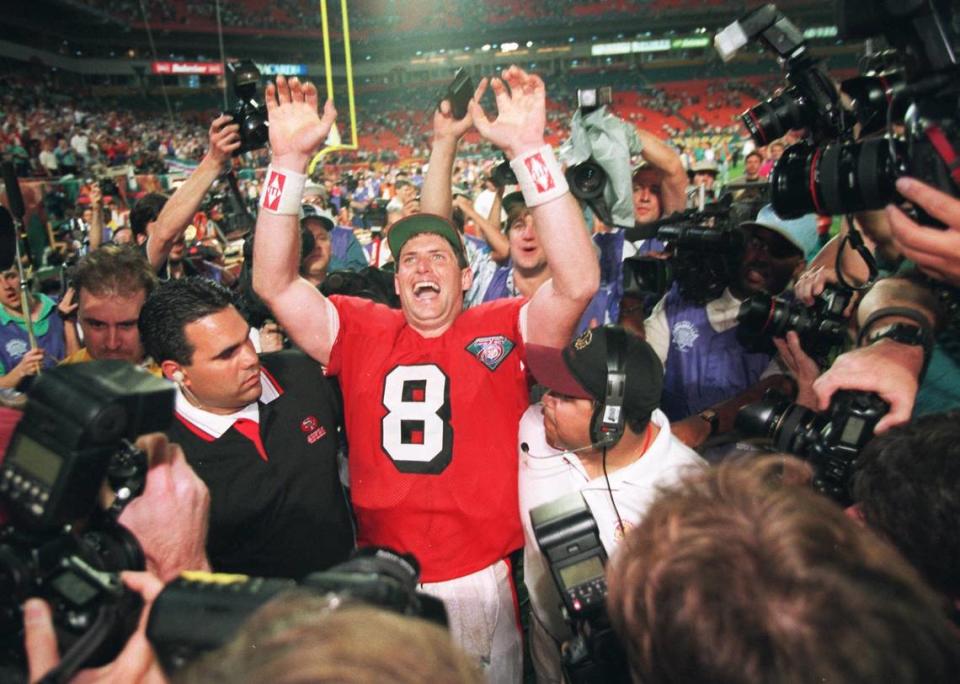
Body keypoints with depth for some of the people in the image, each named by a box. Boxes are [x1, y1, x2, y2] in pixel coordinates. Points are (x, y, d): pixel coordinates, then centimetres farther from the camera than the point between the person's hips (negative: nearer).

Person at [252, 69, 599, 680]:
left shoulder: (504, 328, -6)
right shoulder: (360, 331, 1)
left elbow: (578, 281, -21)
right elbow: (274, 283, -6)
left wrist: (528, 149, -27)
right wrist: (290, 160, -16)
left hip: (483, 580, -1)